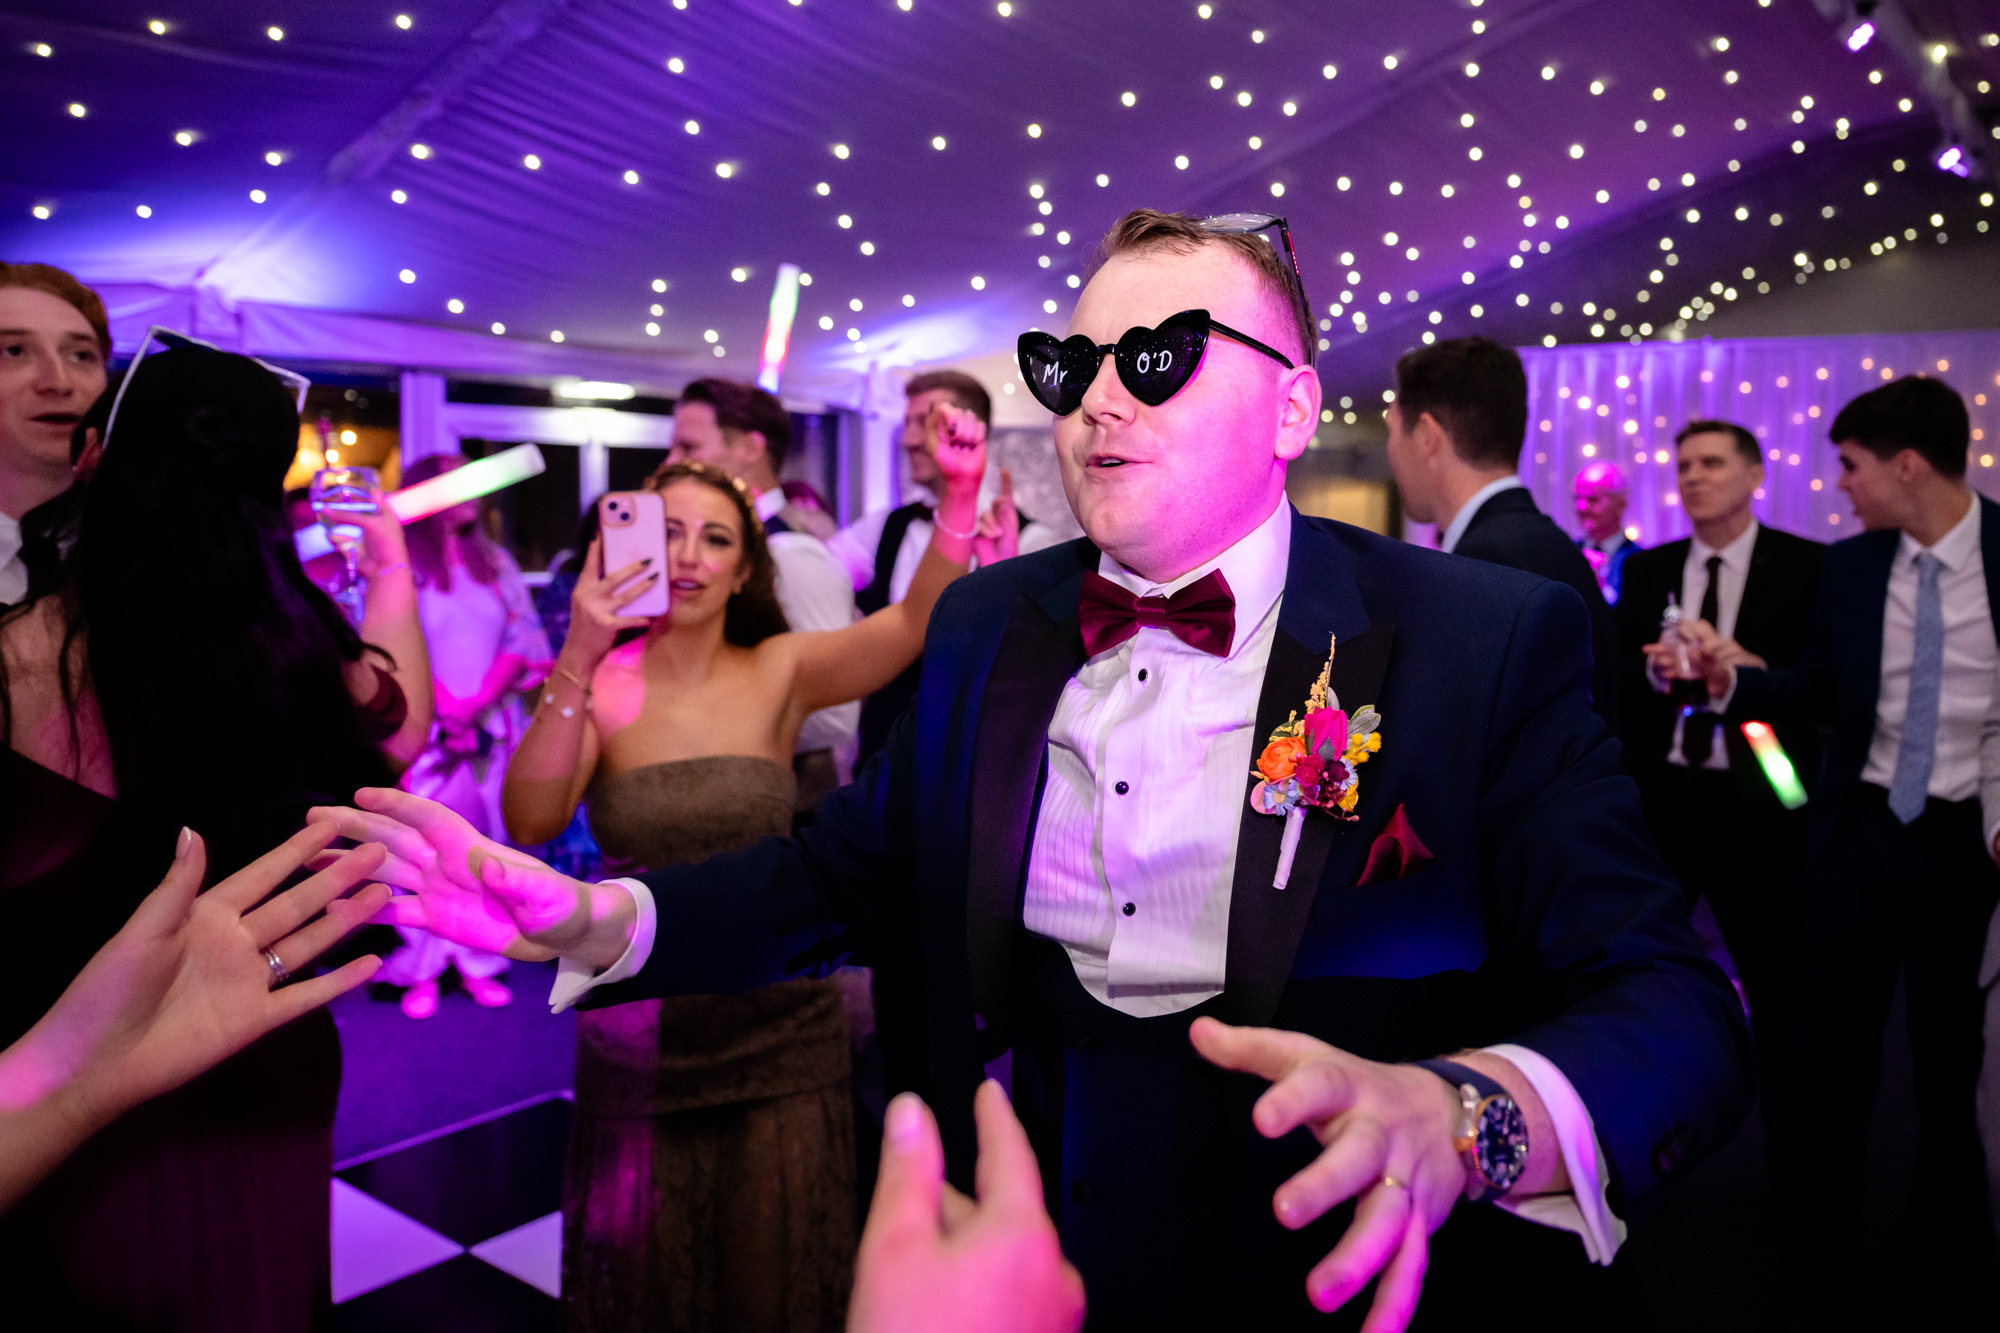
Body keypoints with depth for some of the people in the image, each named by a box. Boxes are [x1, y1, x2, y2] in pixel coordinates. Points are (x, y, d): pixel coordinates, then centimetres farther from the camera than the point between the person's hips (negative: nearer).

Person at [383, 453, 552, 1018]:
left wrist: (480, 701, -8)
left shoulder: (496, 563, 13)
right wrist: (447, 707, -12)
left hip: (493, 727, 3)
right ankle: (423, 970, 1)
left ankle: (478, 961, 9)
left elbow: (522, 639, 5)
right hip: (427, 727, -3)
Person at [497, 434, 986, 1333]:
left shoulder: (779, 673, -4)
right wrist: (578, 658, -29)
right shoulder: (600, 684, -5)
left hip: (781, 1031, 0)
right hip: (638, 1040, 0)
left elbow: (919, 622, -20)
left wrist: (960, 495, -36)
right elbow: (529, 824, -20)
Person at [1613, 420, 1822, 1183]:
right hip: (1659, 797, 3)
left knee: (1776, 985, 9)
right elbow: (1614, 677, 6)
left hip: (1755, 803, -3)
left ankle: (1792, 1150, 28)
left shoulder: (1808, 567, -3)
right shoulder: (1647, 570, 8)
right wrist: (1656, 672, -13)